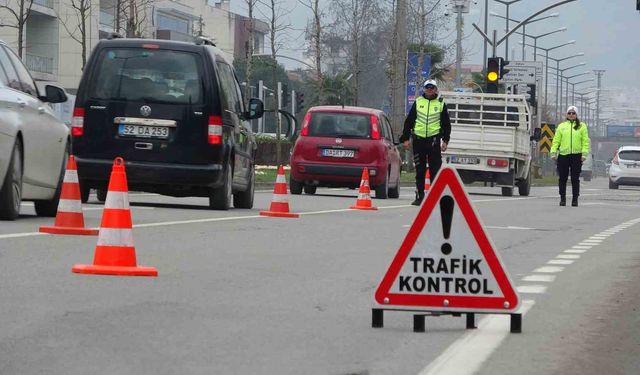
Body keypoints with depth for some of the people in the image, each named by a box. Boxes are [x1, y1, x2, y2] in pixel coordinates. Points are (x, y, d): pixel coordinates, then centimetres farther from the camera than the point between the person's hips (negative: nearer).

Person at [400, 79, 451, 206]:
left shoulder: (440, 104, 7)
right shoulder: (418, 102, 9)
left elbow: (446, 124, 10)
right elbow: (409, 121, 11)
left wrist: (445, 140, 1)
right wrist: (405, 138, 5)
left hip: (434, 140, -1)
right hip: (418, 140, 2)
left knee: (435, 169, -4)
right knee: (419, 170, 6)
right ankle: (419, 196, 11)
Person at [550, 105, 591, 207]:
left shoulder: (581, 126, 8)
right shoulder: (561, 126, 11)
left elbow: (585, 141, 3)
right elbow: (556, 140, 9)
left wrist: (584, 154, -6)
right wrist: (553, 152, 0)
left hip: (576, 155, -1)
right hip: (563, 155, 1)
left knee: (575, 179, 0)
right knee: (562, 178, 2)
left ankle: (575, 199, 6)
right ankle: (562, 198, 11)